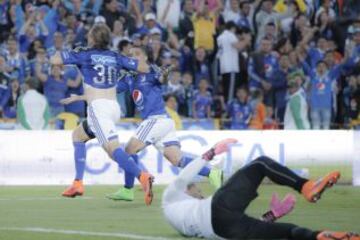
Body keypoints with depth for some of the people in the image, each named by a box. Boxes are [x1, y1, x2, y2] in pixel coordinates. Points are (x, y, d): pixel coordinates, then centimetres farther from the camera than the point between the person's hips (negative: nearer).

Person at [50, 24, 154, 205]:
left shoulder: (85, 54, 1)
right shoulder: (115, 57, 14)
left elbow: (54, 60, -2)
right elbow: (144, 68, 15)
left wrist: (60, 53, 20)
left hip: (98, 107, -7)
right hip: (114, 107, 7)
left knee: (113, 149, -21)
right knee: (78, 135, 26)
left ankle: (142, 177, -44)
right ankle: (77, 183, 21)